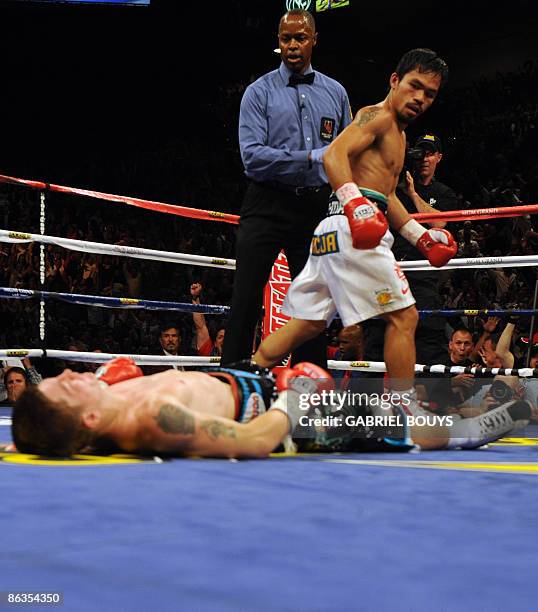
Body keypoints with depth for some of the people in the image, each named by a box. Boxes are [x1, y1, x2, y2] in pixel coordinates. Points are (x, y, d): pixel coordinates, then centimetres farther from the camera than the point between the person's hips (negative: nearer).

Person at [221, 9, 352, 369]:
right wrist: (311, 157, -16)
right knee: (247, 299, -6)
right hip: (268, 205, -3)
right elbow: (252, 156, -11)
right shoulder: (260, 92, 1)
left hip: (316, 209, 4)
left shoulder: (335, 93, 14)